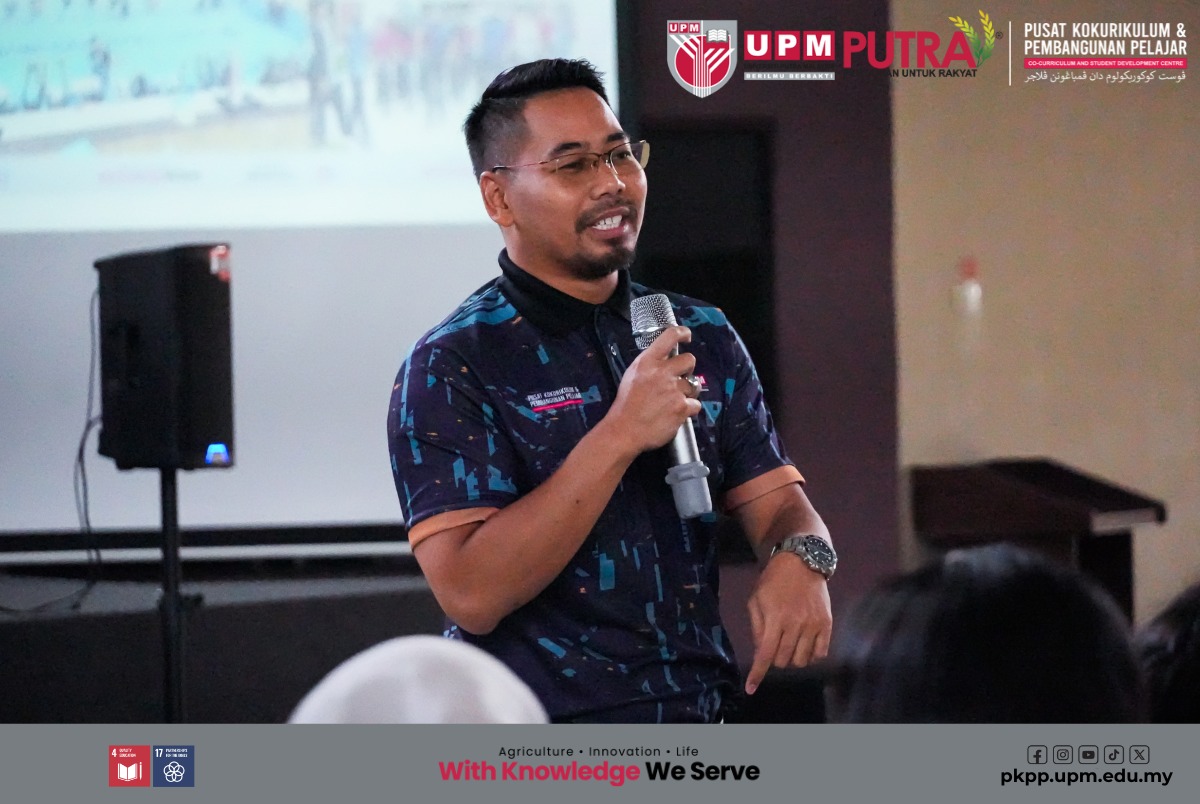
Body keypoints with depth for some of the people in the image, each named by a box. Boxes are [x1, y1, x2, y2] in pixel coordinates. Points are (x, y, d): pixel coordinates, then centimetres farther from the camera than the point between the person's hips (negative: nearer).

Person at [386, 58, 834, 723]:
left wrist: (800, 559, -14)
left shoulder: (705, 337, 12)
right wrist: (620, 435, -20)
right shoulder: (451, 368, -6)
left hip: (696, 716, 4)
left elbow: (775, 502, 9)